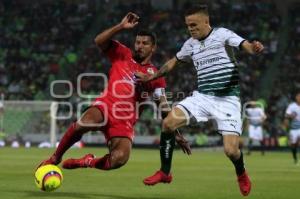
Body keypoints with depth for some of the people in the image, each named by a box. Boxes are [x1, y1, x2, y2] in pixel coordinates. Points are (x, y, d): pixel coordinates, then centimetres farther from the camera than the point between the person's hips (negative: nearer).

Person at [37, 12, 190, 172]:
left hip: (124, 122, 1)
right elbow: (99, 41, -1)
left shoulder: (155, 75, 12)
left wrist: (175, 134, 2)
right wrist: (121, 27, -10)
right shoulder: (123, 55, 12)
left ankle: (88, 162, 8)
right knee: (84, 124, -36)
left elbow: (164, 107, 10)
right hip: (105, 106, -1)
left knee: (119, 159, -26)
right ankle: (55, 158, -11)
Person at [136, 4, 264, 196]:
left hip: (227, 99, -5)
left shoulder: (222, 34, -7)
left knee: (231, 150, -15)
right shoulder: (191, 44, 9)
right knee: (168, 123, -15)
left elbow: (246, 46, -23)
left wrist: (255, 47, -46)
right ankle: (164, 173, 0)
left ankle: (241, 174, 22)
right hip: (202, 96, 5)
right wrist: (150, 77, 23)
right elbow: (174, 62, 26)